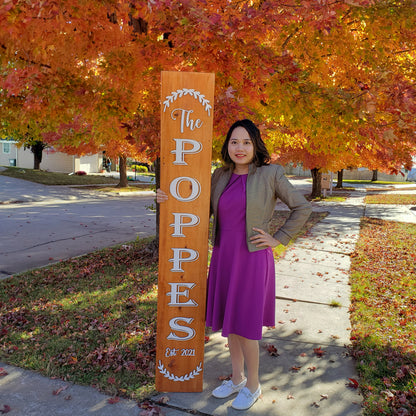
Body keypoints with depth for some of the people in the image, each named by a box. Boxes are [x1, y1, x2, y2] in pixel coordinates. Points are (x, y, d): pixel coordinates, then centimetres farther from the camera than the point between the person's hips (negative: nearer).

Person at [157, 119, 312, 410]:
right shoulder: (220, 176, 6)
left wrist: (278, 239, -5)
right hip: (223, 257, 6)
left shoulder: (270, 174, -7)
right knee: (228, 321, 16)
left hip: (252, 259, -5)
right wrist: (170, 200, -1)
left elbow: (302, 208, 0)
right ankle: (237, 378, 37)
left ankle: (253, 385, 27)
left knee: (243, 325, 3)